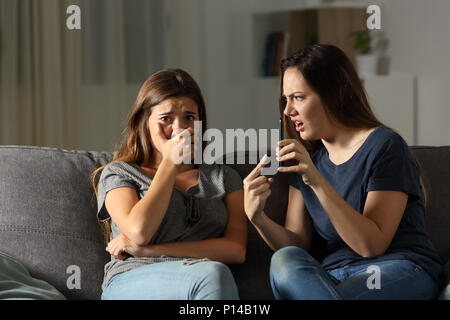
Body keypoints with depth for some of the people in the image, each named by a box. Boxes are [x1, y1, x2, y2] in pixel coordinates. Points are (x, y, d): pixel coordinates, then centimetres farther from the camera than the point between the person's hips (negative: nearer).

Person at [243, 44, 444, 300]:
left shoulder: (385, 146, -6)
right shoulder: (306, 157, 14)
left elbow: (371, 245, -14)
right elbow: (299, 245, 9)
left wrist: (317, 182, -21)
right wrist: (258, 218, -11)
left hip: (399, 271, -6)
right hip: (331, 276, 6)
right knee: (285, 260, -29)